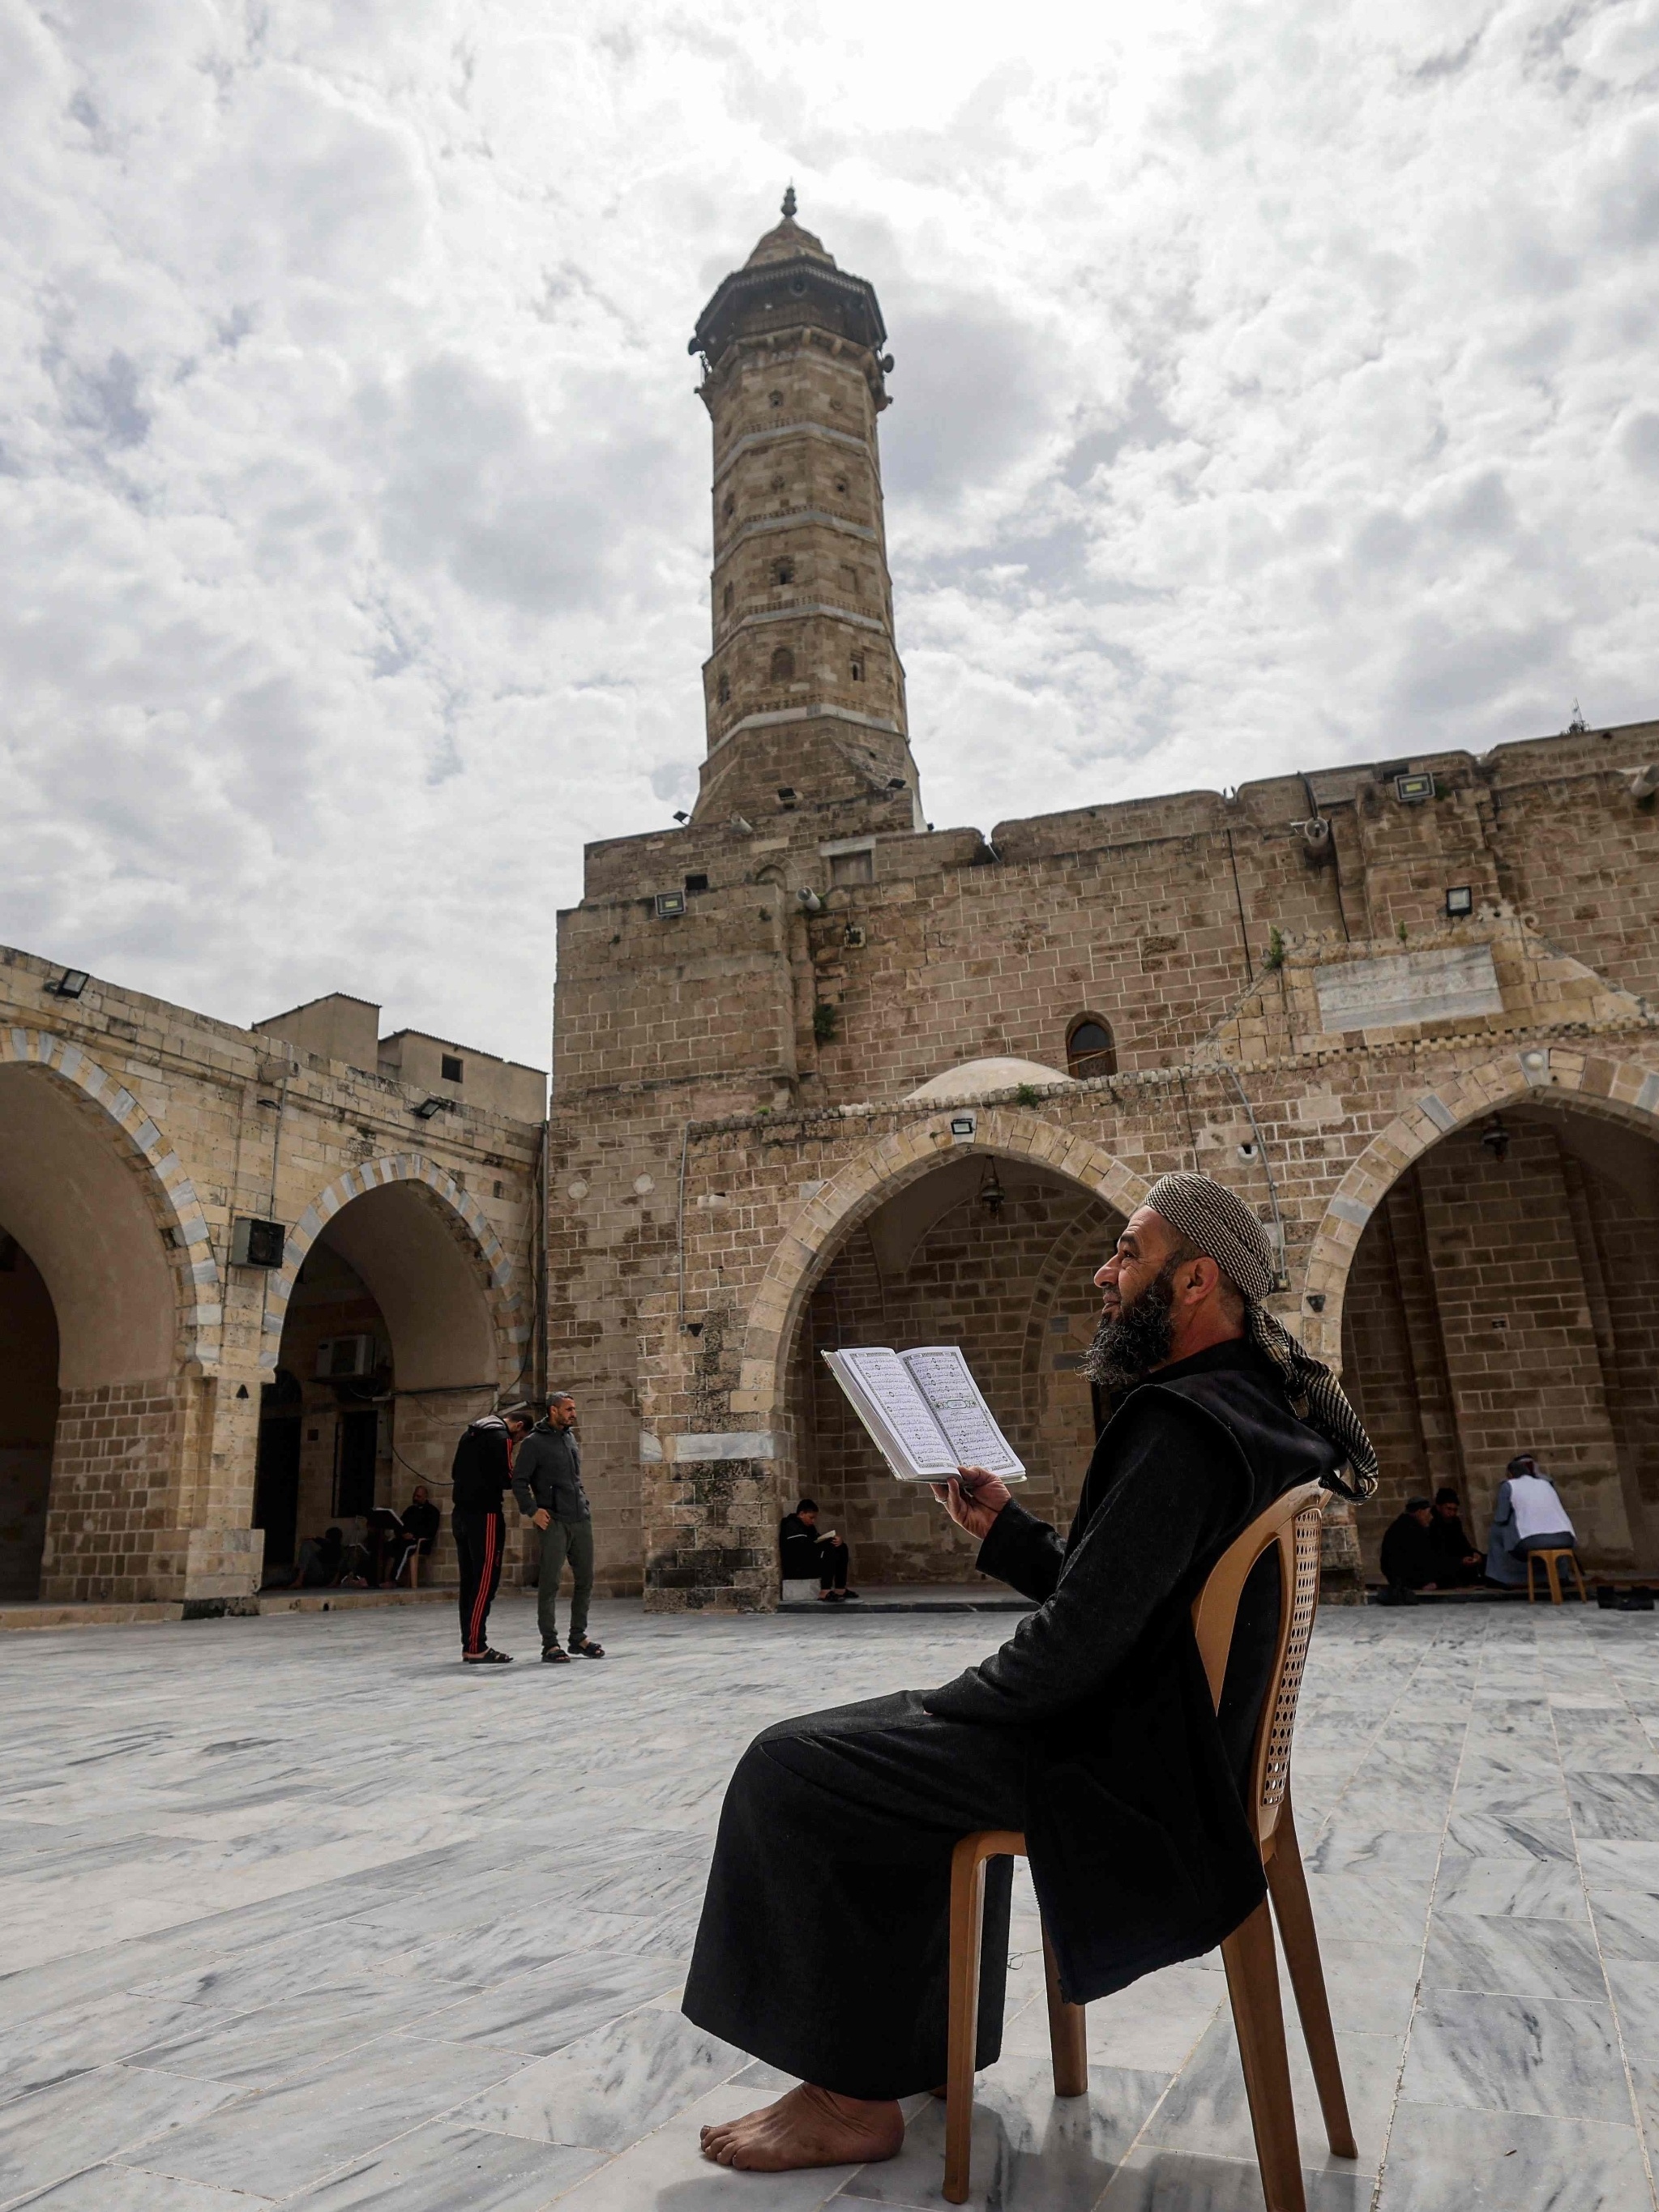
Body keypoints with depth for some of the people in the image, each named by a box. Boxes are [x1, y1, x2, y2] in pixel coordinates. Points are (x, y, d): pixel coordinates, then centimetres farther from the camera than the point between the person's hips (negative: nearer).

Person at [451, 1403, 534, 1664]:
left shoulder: (470, 1434, 18)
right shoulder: (501, 1438, -10)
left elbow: (455, 1473, 21)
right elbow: (506, 1479, -15)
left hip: (461, 1514, 9)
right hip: (484, 1515, -9)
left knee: (469, 1581, 10)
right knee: (485, 1582, -7)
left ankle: (468, 1644, 12)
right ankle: (477, 1649, -8)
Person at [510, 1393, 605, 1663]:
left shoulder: (570, 1437, 15)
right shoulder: (534, 1443, -5)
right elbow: (519, 1481, -7)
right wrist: (532, 1511, -15)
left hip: (581, 1519, 7)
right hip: (554, 1522, -7)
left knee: (585, 1579, 10)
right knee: (549, 1583, -2)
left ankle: (579, 1637, 22)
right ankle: (550, 1644, 5)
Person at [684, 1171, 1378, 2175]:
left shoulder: (1185, 1428, -26)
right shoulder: (1249, 1409, 9)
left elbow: (1076, 1642, -28)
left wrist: (943, 1703, -12)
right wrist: (1006, 1531, 4)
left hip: (1118, 1771, -11)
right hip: (1157, 1740, 11)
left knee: (788, 1770, -8)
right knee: (900, 1756, 30)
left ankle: (850, 2098, 6)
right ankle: (932, 2032, 37)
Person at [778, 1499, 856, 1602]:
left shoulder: (808, 1526, 16)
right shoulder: (792, 1527, -17)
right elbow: (807, 1548, -28)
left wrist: (835, 1540, -10)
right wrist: (831, 1541, -20)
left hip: (808, 1564, 10)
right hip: (795, 1569, -10)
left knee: (841, 1548, 5)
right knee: (830, 1551, -29)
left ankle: (840, 1589, 0)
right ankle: (825, 1593, -37)